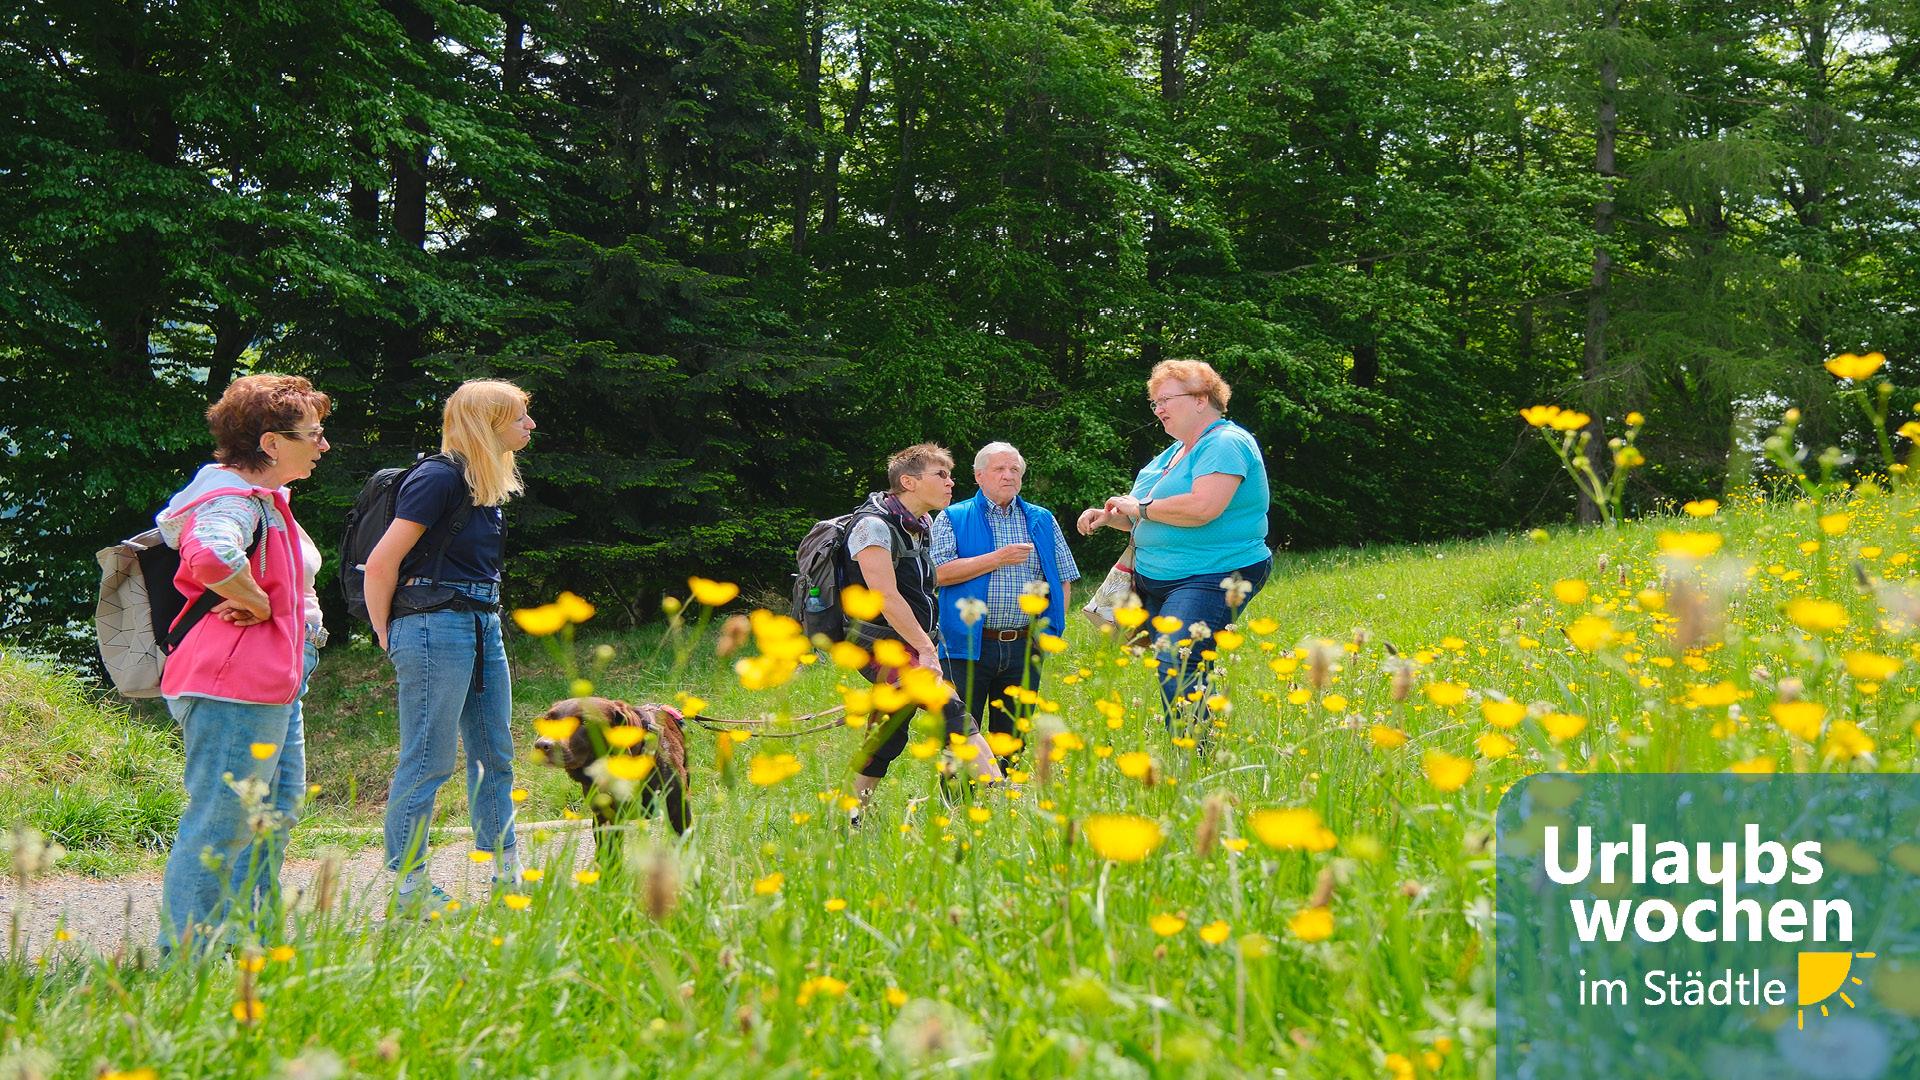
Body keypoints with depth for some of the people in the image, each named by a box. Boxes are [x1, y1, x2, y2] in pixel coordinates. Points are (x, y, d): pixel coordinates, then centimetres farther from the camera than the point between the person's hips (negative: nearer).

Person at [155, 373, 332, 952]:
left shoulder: (265, 499, 17)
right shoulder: (234, 499, -16)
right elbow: (211, 556, -39)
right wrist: (259, 605, -23)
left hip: (274, 683, 11)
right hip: (237, 685, -11)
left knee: (278, 808, 19)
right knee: (220, 822, -7)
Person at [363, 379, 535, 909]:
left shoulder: (488, 486, 14)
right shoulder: (440, 478, -14)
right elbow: (382, 563, -16)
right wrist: (386, 636, -6)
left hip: (482, 627, 9)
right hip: (435, 627, -9)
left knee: (494, 756, 12)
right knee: (427, 762, -4)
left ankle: (506, 876, 21)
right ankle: (408, 888, 3)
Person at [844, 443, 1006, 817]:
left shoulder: (922, 526, 15)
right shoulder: (874, 525, -13)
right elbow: (886, 597, -19)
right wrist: (926, 647, -17)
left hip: (913, 646, 9)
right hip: (882, 646, -9)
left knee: (887, 738, 12)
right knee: (952, 710, -22)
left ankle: (851, 818, 21)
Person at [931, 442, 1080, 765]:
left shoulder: (1042, 521, 14)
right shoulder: (953, 518, 3)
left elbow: (1063, 578, 17)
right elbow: (940, 572, -10)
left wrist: (1049, 628, 5)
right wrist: (998, 558, -11)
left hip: (1024, 648, 3)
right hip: (968, 646, -3)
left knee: (1013, 738, 7)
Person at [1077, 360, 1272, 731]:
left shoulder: (1225, 443, -11)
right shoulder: (1173, 452, 20)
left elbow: (1202, 509, -26)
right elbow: (1150, 520, 27)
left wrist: (1139, 507, -13)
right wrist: (1109, 517, 7)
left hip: (1211, 578, -10)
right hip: (1156, 581, 10)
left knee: (1176, 667, -23)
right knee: (1171, 672, 4)